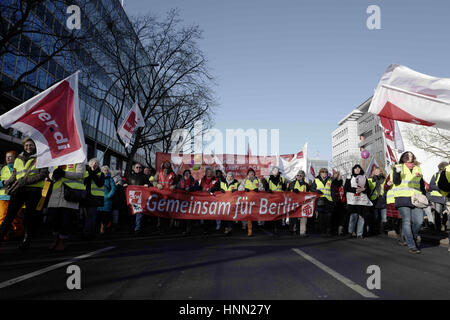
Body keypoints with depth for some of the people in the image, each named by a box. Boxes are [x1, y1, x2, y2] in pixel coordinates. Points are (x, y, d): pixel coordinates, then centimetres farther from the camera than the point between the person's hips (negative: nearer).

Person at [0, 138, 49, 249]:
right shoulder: (18, 159, 19)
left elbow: (44, 174, -7)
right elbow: (14, 175, 18)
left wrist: (27, 180, -16)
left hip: (34, 190, -3)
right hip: (19, 190, 4)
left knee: (29, 215, 2)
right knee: (10, 214, -1)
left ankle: (27, 241, 10)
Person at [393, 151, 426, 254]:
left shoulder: (418, 169, 19)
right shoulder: (398, 167, 7)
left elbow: (422, 185, 24)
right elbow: (396, 182, -4)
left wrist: (424, 196, 13)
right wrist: (397, 172, -21)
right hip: (403, 199, -3)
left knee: (419, 221, -6)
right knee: (406, 221, -7)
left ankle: (413, 238, 22)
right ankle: (412, 246, -2)